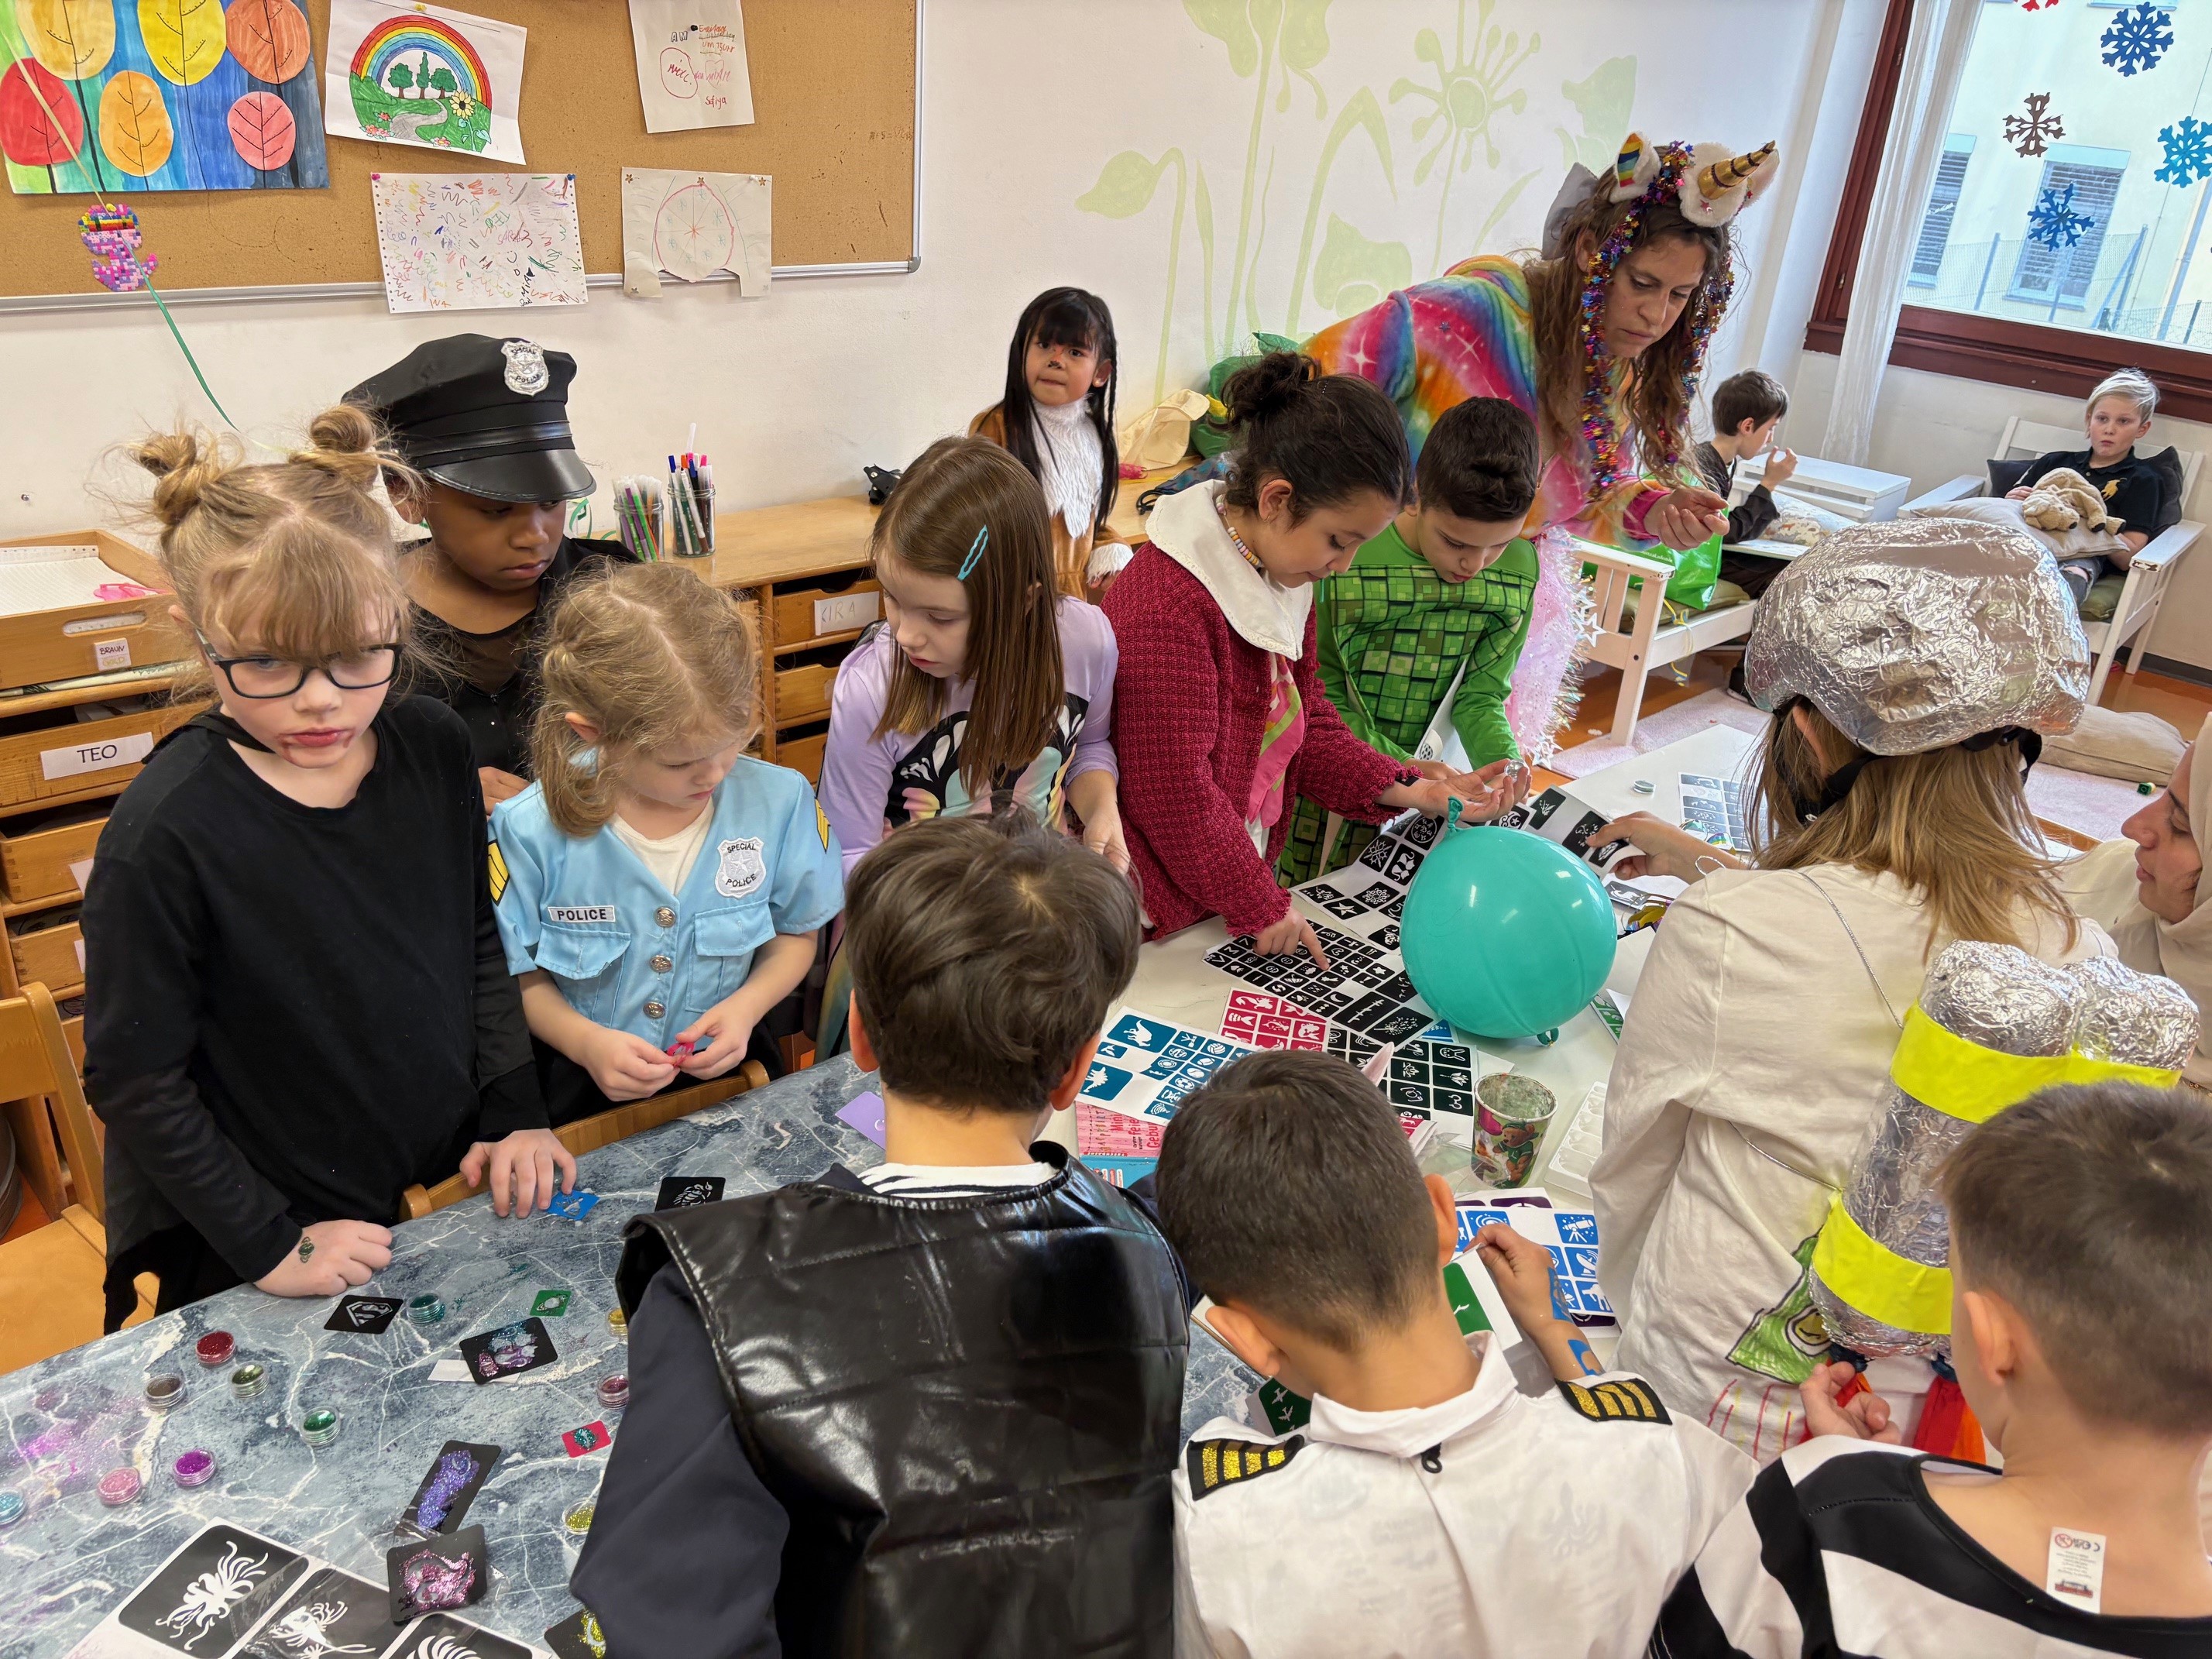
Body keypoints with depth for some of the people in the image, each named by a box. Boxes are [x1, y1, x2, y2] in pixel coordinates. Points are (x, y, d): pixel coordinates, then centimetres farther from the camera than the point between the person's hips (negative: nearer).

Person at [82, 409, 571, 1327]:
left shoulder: (434, 747, -9)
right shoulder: (166, 834, -24)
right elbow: (133, 1080, -15)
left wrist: (516, 1113, -1)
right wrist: (270, 1246, -14)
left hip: (451, 1188, 4)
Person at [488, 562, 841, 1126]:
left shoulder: (779, 801, -8)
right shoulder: (530, 833, -13)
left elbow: (796, 933, 6)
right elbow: (518, 974, 0)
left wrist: (746, 1005, -11)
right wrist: (585, 1042, -16)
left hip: (731, 1075, -1)